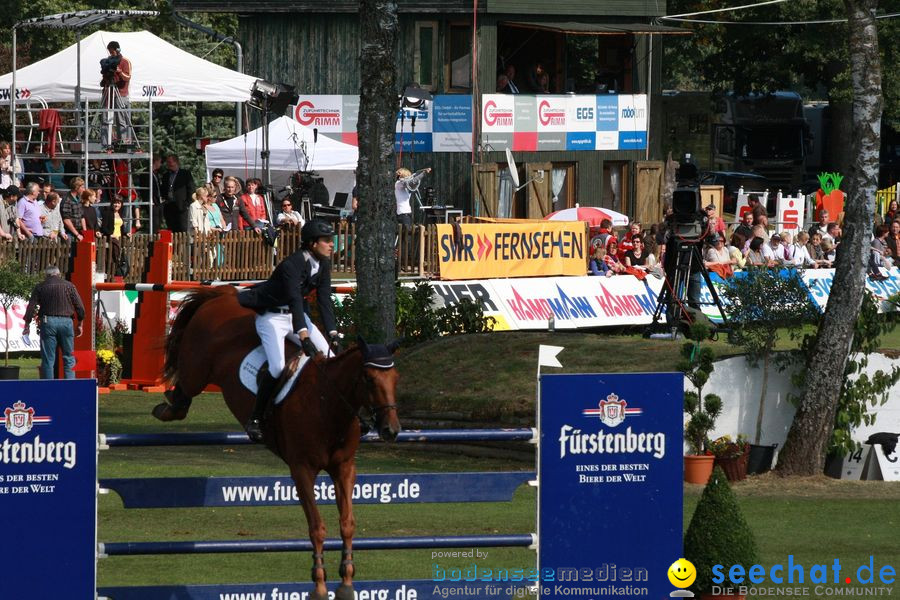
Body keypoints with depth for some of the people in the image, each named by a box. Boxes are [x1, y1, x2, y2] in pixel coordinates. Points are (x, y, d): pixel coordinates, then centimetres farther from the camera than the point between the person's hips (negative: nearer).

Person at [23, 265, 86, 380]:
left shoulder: (40, 287, 7)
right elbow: (80, 307, 5)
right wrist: (80, 324, 14)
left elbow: (31, 307, 2)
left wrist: (27, 324, 6)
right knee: (69, 358, 6)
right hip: (66, 322, 0)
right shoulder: (69, 285, 8)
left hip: (47, 322, 0)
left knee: (48, 359, 2)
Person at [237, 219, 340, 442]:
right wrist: (304, 338, -48)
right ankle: (255, 420, -11)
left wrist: (333, 334, -14)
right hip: (272, 317, -8)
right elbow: (295, 300, -38)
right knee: (278, 367, -25)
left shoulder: (323, 265, -2)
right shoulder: (292, 265, -27)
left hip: (297, 315, 8)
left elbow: (325, 301, -3)